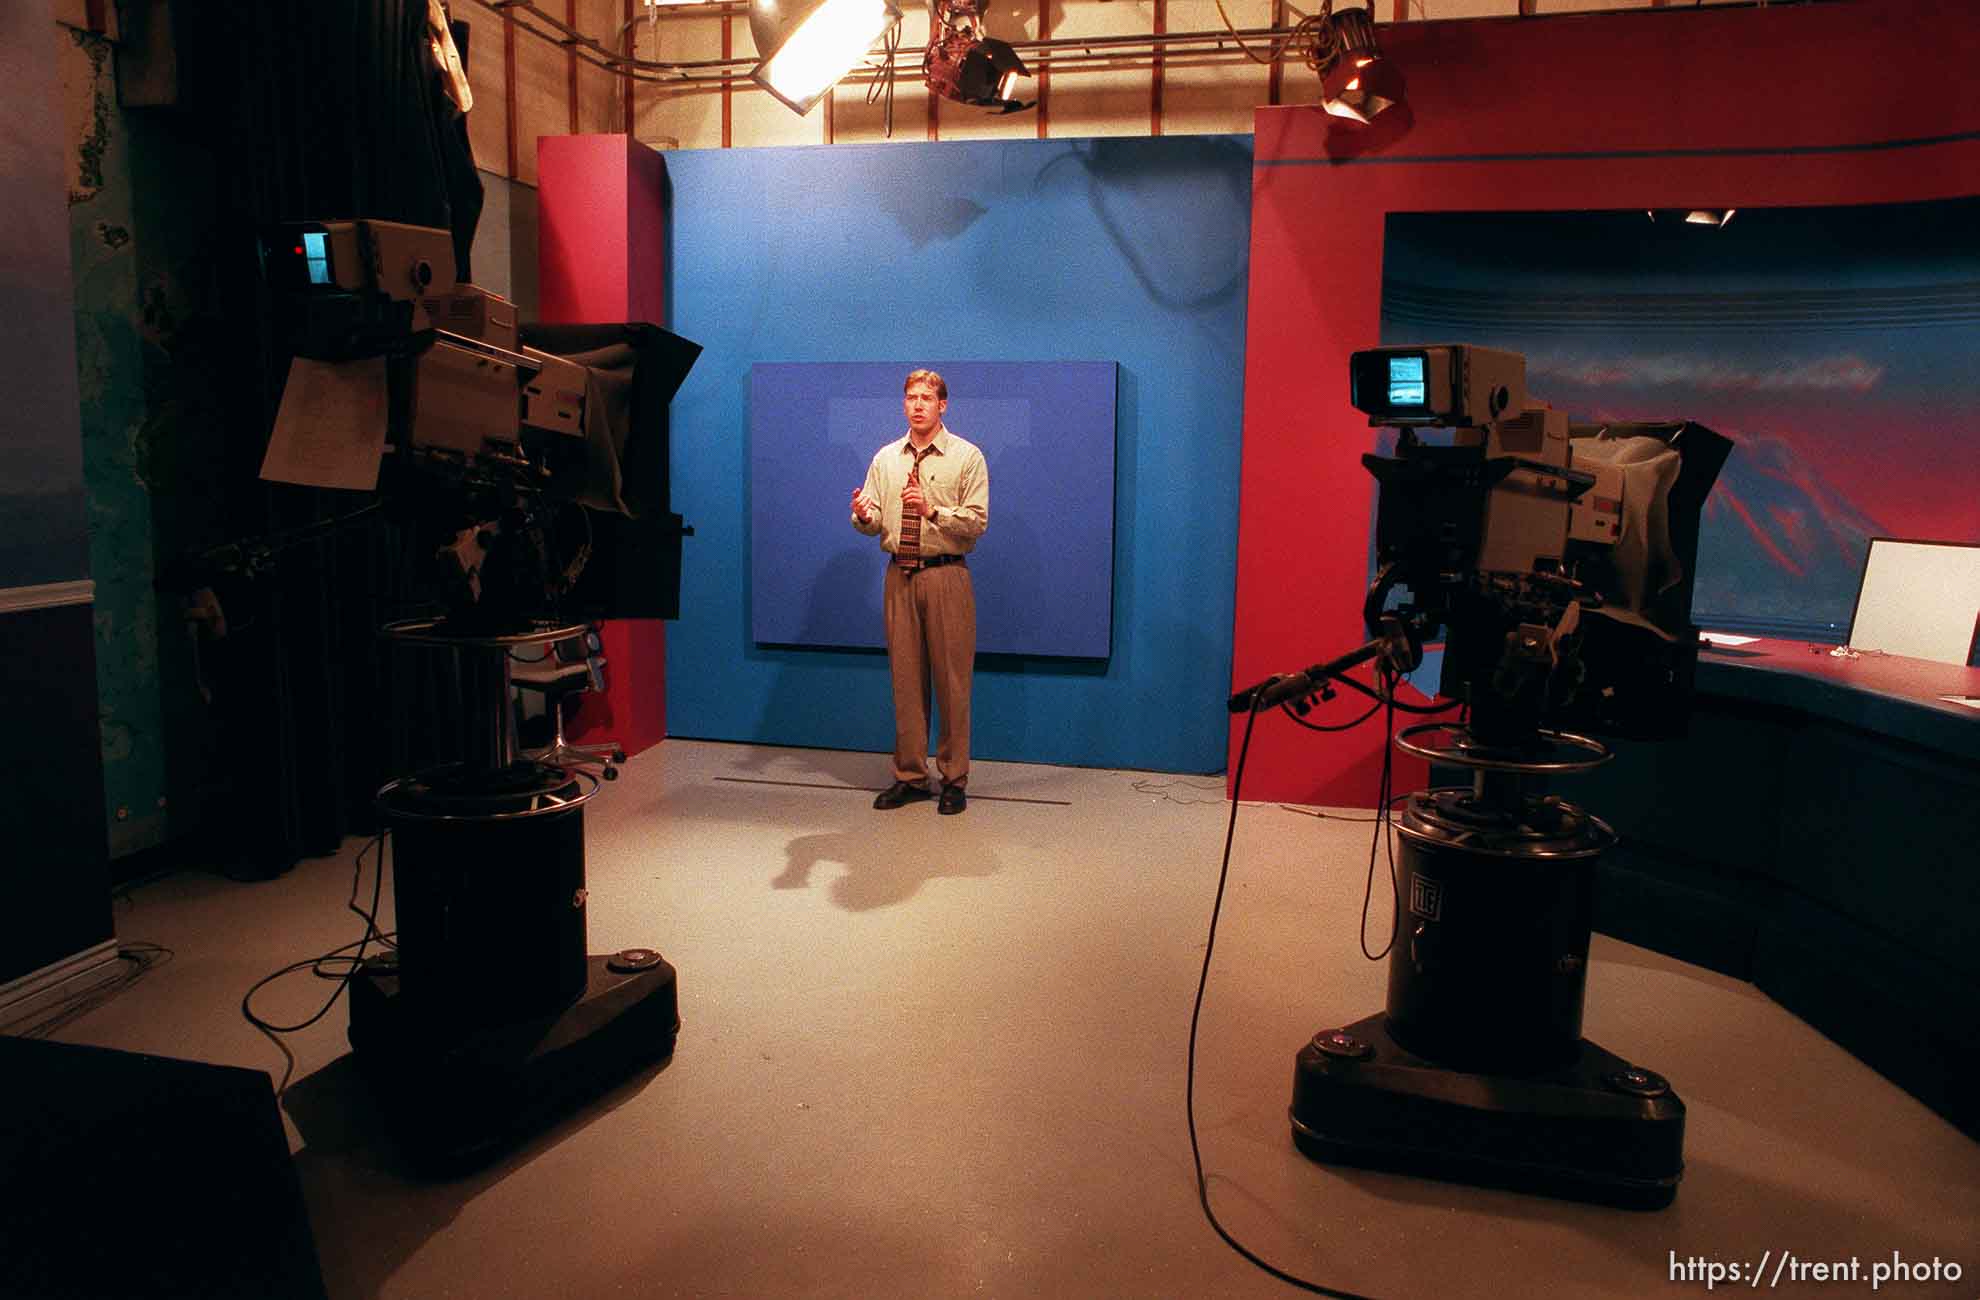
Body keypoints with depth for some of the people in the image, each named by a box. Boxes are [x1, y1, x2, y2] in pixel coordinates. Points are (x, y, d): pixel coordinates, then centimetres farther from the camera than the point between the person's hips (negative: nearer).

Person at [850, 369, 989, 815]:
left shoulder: (967, 457, -1)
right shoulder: (885, 458, 11)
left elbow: (976, 522, -9)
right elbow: (873, 523, 8)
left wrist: (932, 511, -23)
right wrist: (863, 515, -15)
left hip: (946, 576, -4)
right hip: (899, 575, 4)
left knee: (951, 679, 0)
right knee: (905, 678, 8)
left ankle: (954, 780, 12)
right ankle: (910, 776, 19)